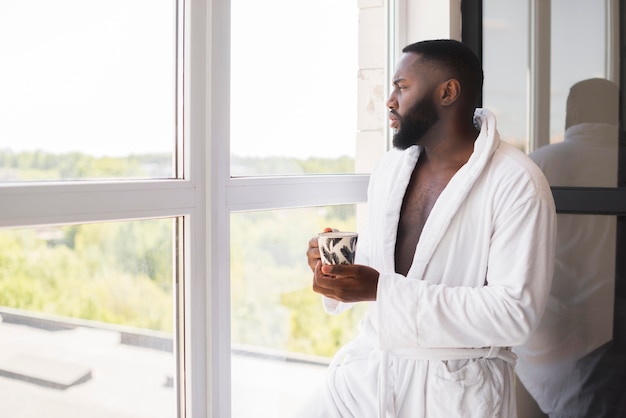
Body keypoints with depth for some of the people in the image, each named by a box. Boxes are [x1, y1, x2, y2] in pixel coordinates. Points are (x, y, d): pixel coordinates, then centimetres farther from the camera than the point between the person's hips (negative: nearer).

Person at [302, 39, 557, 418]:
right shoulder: (392, 165, 5)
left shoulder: (517, 183, -15)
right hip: (370, 366, 5)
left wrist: (381, 289, -25)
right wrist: (338, 263, -8)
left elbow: (516, 312, -21)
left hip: (456, 387, -5)